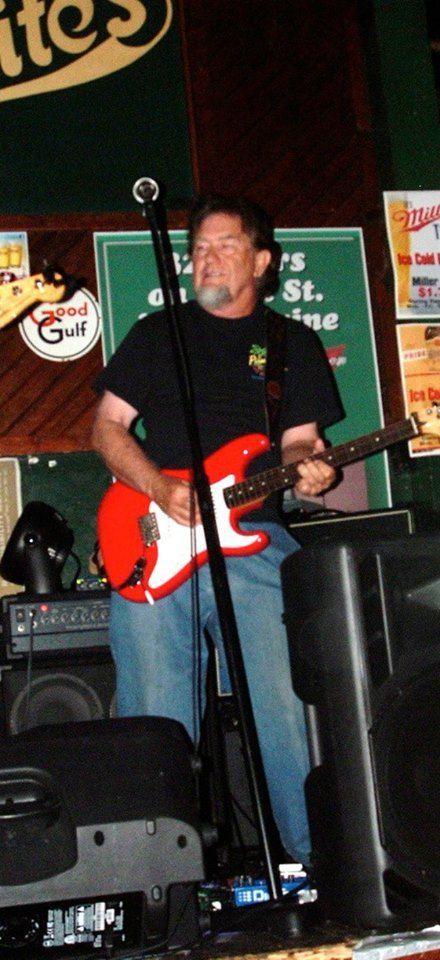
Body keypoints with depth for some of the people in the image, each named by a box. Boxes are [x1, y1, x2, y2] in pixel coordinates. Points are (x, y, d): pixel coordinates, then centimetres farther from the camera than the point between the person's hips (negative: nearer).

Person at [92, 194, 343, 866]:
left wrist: (306, 469, -12)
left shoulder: (294, 343, 18)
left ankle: (319, 860, 8)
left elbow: (300, 438, 14)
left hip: (253, 541, 0)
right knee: (155, 728, 1)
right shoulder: (157, 332, 17)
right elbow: (108, 426, 11)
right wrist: (162, 490, -7)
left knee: (283, 715, -7)